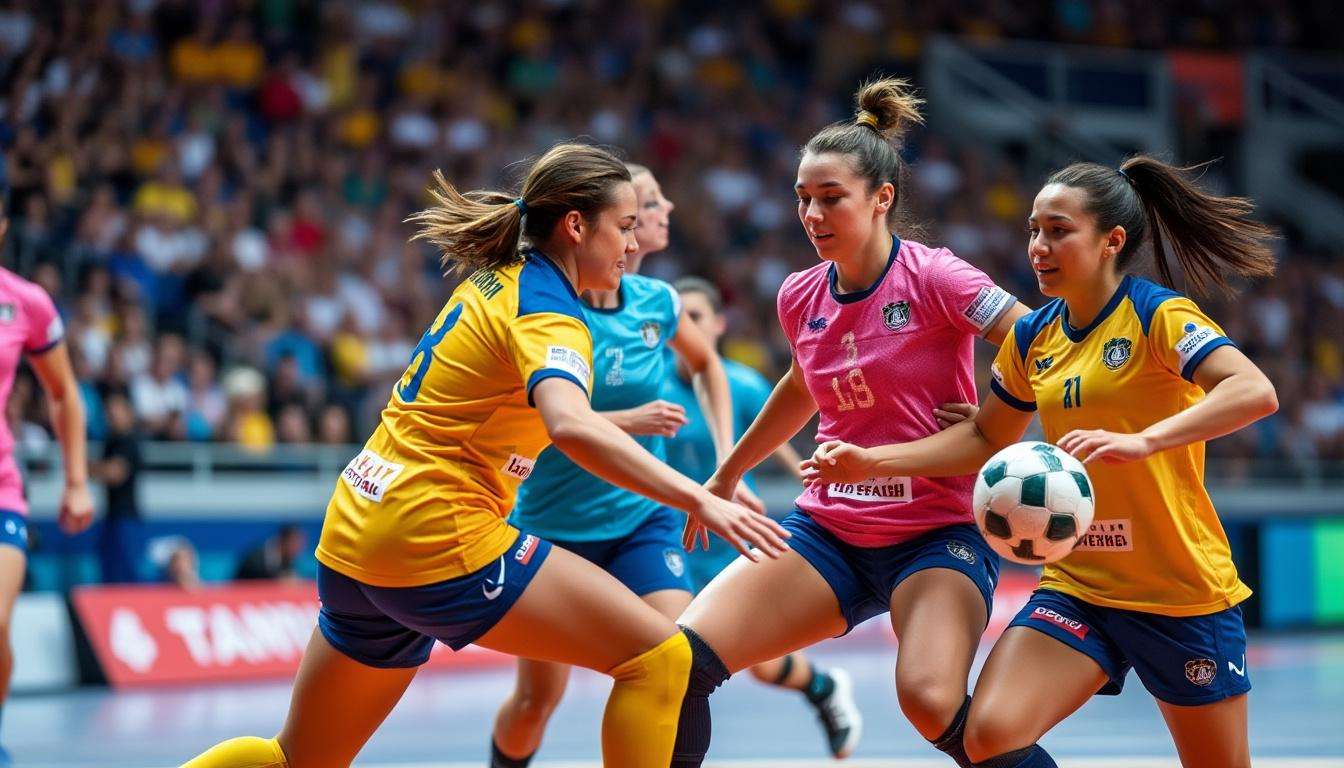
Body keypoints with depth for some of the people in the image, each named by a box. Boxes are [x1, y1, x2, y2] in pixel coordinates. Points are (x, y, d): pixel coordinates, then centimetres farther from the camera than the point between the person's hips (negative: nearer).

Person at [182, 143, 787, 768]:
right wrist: (698, 498, -39)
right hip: (439, 537, -10)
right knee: (660, 658, -9)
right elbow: (571, 426, -35)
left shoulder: (497, 278, 13)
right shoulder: (547, 314, -13)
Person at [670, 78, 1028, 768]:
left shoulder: (932, 277, -12)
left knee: (931, 701, -31)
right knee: (683, 658, -14)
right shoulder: (800, 298, 6)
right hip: (827, 527, 5)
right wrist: (727, 475, 37)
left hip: (937, 532, -5)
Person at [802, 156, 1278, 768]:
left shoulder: (1158, 315, -11)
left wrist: (1140, 440, -40)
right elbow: (985, 440, 20)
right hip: (1076, 585, 5)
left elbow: (1255, 392, -27)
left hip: (1184, 594, -4)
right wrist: (871, 461, 8)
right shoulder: (1033, 338, 7)